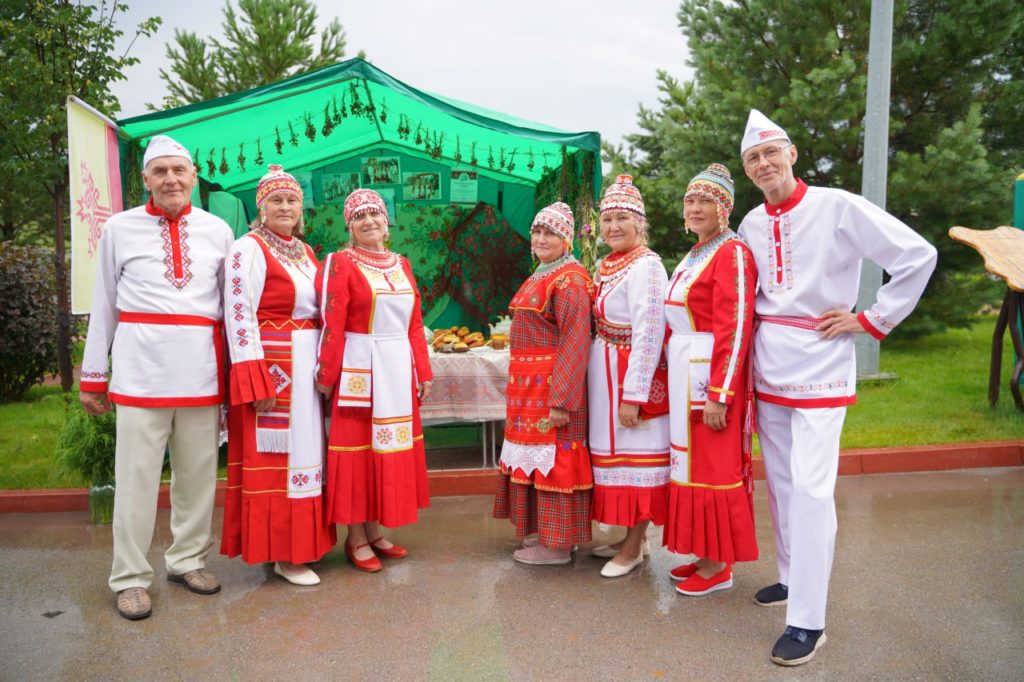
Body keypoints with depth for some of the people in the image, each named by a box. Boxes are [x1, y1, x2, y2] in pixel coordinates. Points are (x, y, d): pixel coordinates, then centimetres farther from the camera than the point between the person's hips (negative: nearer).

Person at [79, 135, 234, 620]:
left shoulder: (218, 231, 9)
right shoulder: (119, 228, 6)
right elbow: (104, 306, 8)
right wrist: (93, 374, 7)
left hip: (202, 367, 2)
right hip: (141, 365, -1)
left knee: (198, 471, 9)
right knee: (137, 474, 1)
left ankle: (188, 560, 25)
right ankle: (130, 578, 14)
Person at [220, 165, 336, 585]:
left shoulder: (305, 252, 14)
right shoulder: (249, 249, -9)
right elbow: (239, 318, -16)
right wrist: (257, 384, -21)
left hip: (306, 369, 8)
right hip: (271, 367, -8)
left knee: (305, 450, 13)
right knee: (276, 457, 0)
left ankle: (300, 540, 27)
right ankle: (282, 554, 11)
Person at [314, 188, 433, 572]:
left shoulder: (401, 265, 12)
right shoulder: (340, 263, -5)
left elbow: (415, 324, 12)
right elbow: (331, 325, -11)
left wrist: (422, 371, 10)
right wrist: (326, 375, -15)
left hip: (397, 368, 6)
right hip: (359, 368, -6)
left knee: (391, 448, 11)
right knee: (357, 448, 2)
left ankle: (374, 531, 24)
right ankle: (356, 538, 14)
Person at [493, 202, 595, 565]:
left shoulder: (569, 279, -13)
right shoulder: (541, 276, 16)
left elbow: (575, 341, -20)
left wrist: (561, 399, -24)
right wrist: (521, 383, 14)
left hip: (553, 383, -9)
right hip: (529, 384, 9)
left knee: (553, 456, -2)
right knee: (537, 453, 15)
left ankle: (557, 545, 10)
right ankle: (545, 531, 28)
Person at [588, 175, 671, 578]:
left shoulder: (646, 266, -15)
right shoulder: (606, 266, 12)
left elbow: (649, 335, -20)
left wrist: (633, 395, -22)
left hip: (635, 376, -9)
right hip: (605, 375, 9)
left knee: (636, 456, 1)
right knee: (619, 454, 16)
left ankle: (634, 547, 15)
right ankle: (635, 538, 30)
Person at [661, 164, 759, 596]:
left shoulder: (732, 253, -12)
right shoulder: (693, 255, 16)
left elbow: (735, 329, -19)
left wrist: (719, 395, -22)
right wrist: (671, 378, 14)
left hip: (712, 377, -9)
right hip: (683, 376, 9)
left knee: (713, 465, 0)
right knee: (691, 460, 14)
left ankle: (719, 567, 13)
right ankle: (705, 555, 26)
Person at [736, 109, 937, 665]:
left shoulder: (838, 207, -9)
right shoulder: (751, 224, 8)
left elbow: (919, 256, -8)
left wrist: (870, 321, -8)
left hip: (818, 367, -6)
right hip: (768, 370, 6)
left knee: (810, 488, -9)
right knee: (780, 482, 13)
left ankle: (807, 621, -1)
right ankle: (793, 578, 31)